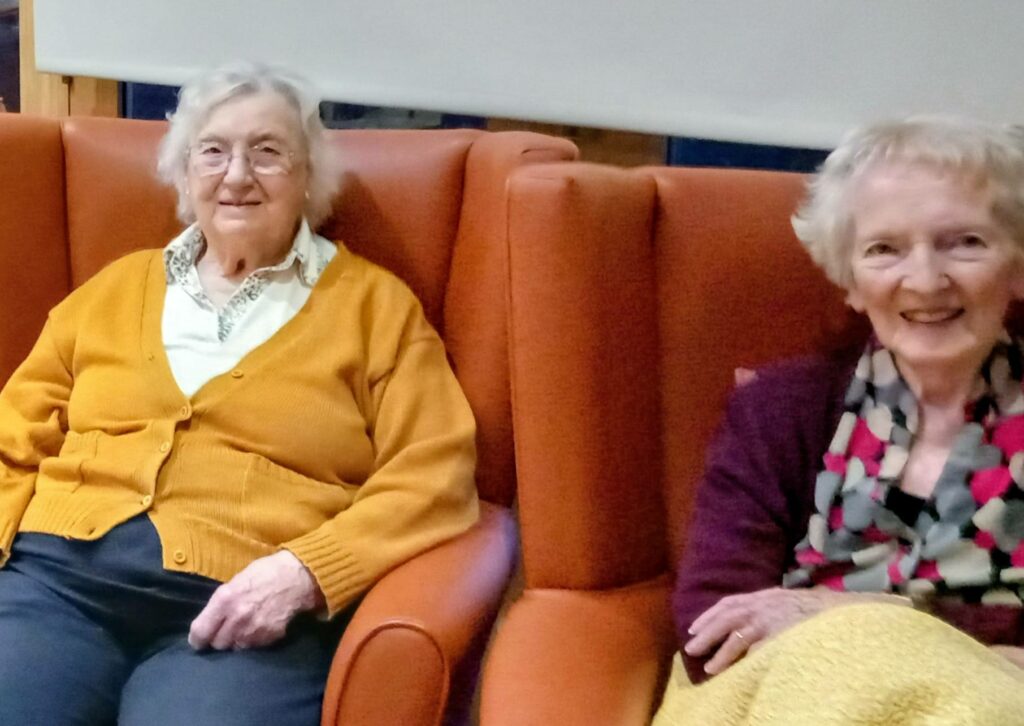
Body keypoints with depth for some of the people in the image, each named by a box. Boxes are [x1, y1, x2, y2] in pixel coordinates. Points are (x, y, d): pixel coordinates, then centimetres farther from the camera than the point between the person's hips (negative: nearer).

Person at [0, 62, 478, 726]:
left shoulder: (374, 304, 11)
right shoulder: (115, 288, 21)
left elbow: (433, 476, 1)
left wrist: (304, 572, -13)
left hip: (247, 608, -2)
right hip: (58, 573, 3)